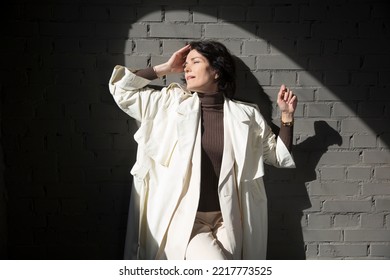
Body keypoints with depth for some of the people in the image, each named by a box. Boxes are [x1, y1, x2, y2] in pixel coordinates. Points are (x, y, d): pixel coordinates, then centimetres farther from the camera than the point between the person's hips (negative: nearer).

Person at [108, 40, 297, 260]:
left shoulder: (246, 115, 5)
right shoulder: (172, 104, 5)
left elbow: (279, 155, 15)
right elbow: (121, 89, 5)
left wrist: (287, 116, 3)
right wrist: (166, 68, 3)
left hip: (227, 220, 2)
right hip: (184, 217, -1)